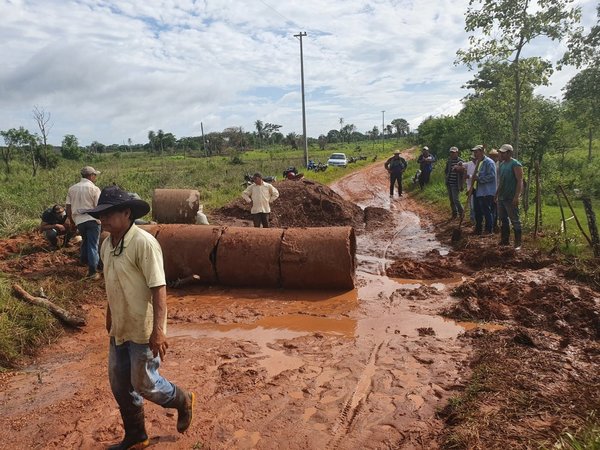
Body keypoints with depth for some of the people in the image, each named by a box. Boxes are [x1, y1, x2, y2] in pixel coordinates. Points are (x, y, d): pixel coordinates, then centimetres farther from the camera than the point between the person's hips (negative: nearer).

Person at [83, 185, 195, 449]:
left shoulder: (144, 243, -22)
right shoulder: (106, 244, 4)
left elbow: (158, 288, -24)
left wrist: (158, 329, -27)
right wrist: (109, 317, 24)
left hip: (143, 330, -8)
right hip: (120, 329, 8)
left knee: (143, 383, 4)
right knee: (119, 384, 16)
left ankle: (183, 402, 32)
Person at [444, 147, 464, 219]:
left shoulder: (461, 162, -8)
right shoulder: (449, 161, 9)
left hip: (456, 184, -6)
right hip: (449, 183, 6)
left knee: (456, 199, -10)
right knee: (451, 200, 12)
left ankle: (461, 212, 13)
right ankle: (454, 213, 25)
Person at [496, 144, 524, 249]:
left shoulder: (515, 164, -10)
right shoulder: (502, 164, 14)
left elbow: (520, 181, -16)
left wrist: (516, 196, -22)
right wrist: (497, 194, 18)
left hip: (510, 198, -8)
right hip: (501, 198, 8)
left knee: (515, 220, -4)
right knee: (503, 219, 13)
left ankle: (518, 243, 2)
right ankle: (505, 240, 23)